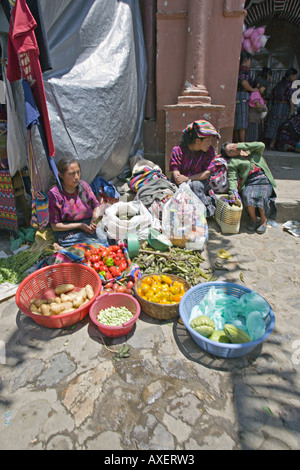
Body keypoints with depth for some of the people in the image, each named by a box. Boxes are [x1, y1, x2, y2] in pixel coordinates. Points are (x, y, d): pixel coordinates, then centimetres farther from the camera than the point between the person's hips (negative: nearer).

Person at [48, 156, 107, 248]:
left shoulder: (84, 186, 5)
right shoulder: (54, 193, -7)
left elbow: (96, 206, 15)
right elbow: (55, 226, -5)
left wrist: (95, 217, -9)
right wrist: (79, 225, -14)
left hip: (89, 229, 5)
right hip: (68, 233, -5)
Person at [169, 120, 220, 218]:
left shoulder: (209, 150, -5)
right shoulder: (178, 150, -12)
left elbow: (207, 173, -10)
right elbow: (176, 176, -16)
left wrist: (187, 179, -21)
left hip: (200, 184, 1)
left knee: (195, 184, -33)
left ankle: (207, 209, -16)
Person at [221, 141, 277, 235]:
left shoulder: (252, 151, 21)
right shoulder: (233, 162, 10)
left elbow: (261, 145, 0)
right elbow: (232, 179, -4)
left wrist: (241, 145, 3)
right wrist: (233, 192, -24)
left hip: (265, 182, 1)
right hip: (249, 183, -1)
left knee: (261, 196, -29)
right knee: (247, 195, -32)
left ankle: (263, 219, -4)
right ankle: (253, 218, -7)